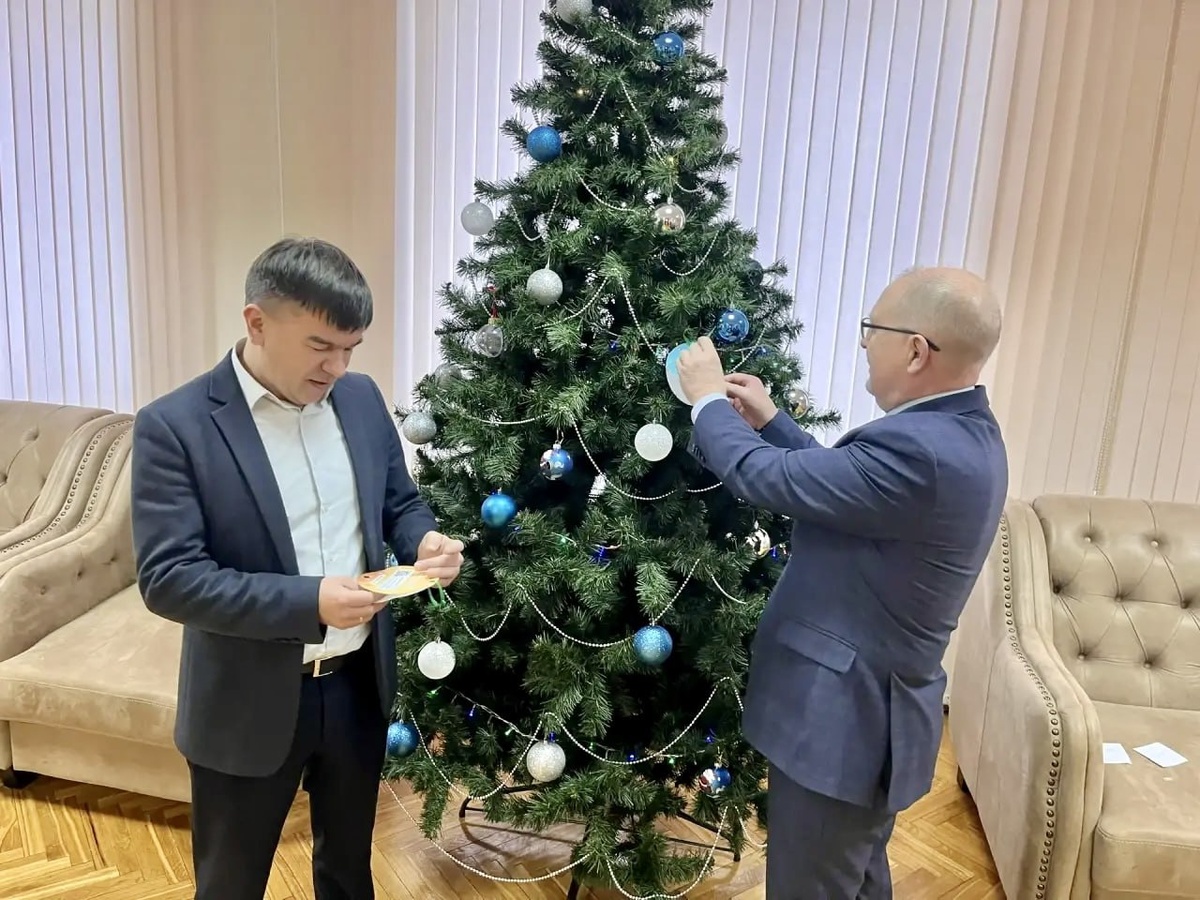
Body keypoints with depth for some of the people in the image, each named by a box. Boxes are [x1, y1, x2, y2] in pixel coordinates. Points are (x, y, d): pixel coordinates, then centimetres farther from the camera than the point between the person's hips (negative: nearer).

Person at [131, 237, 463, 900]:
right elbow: (168, 578, -21)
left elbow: (399, 502, 9)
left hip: (359, 684, 4)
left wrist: (424, 539, -14)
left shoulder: (361, 399, -1)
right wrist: (307, 602, -30)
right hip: (250, 704, -4)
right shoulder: (175, 425, -17)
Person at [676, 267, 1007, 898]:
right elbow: (839, 478, 14)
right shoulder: (965, 434, 4)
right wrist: (769, 420, 11)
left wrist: (708, 398, -8)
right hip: (873, 711, 10)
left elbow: (764, 478, -25)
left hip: (841, 718, -10)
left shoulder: (920, 451, -30)